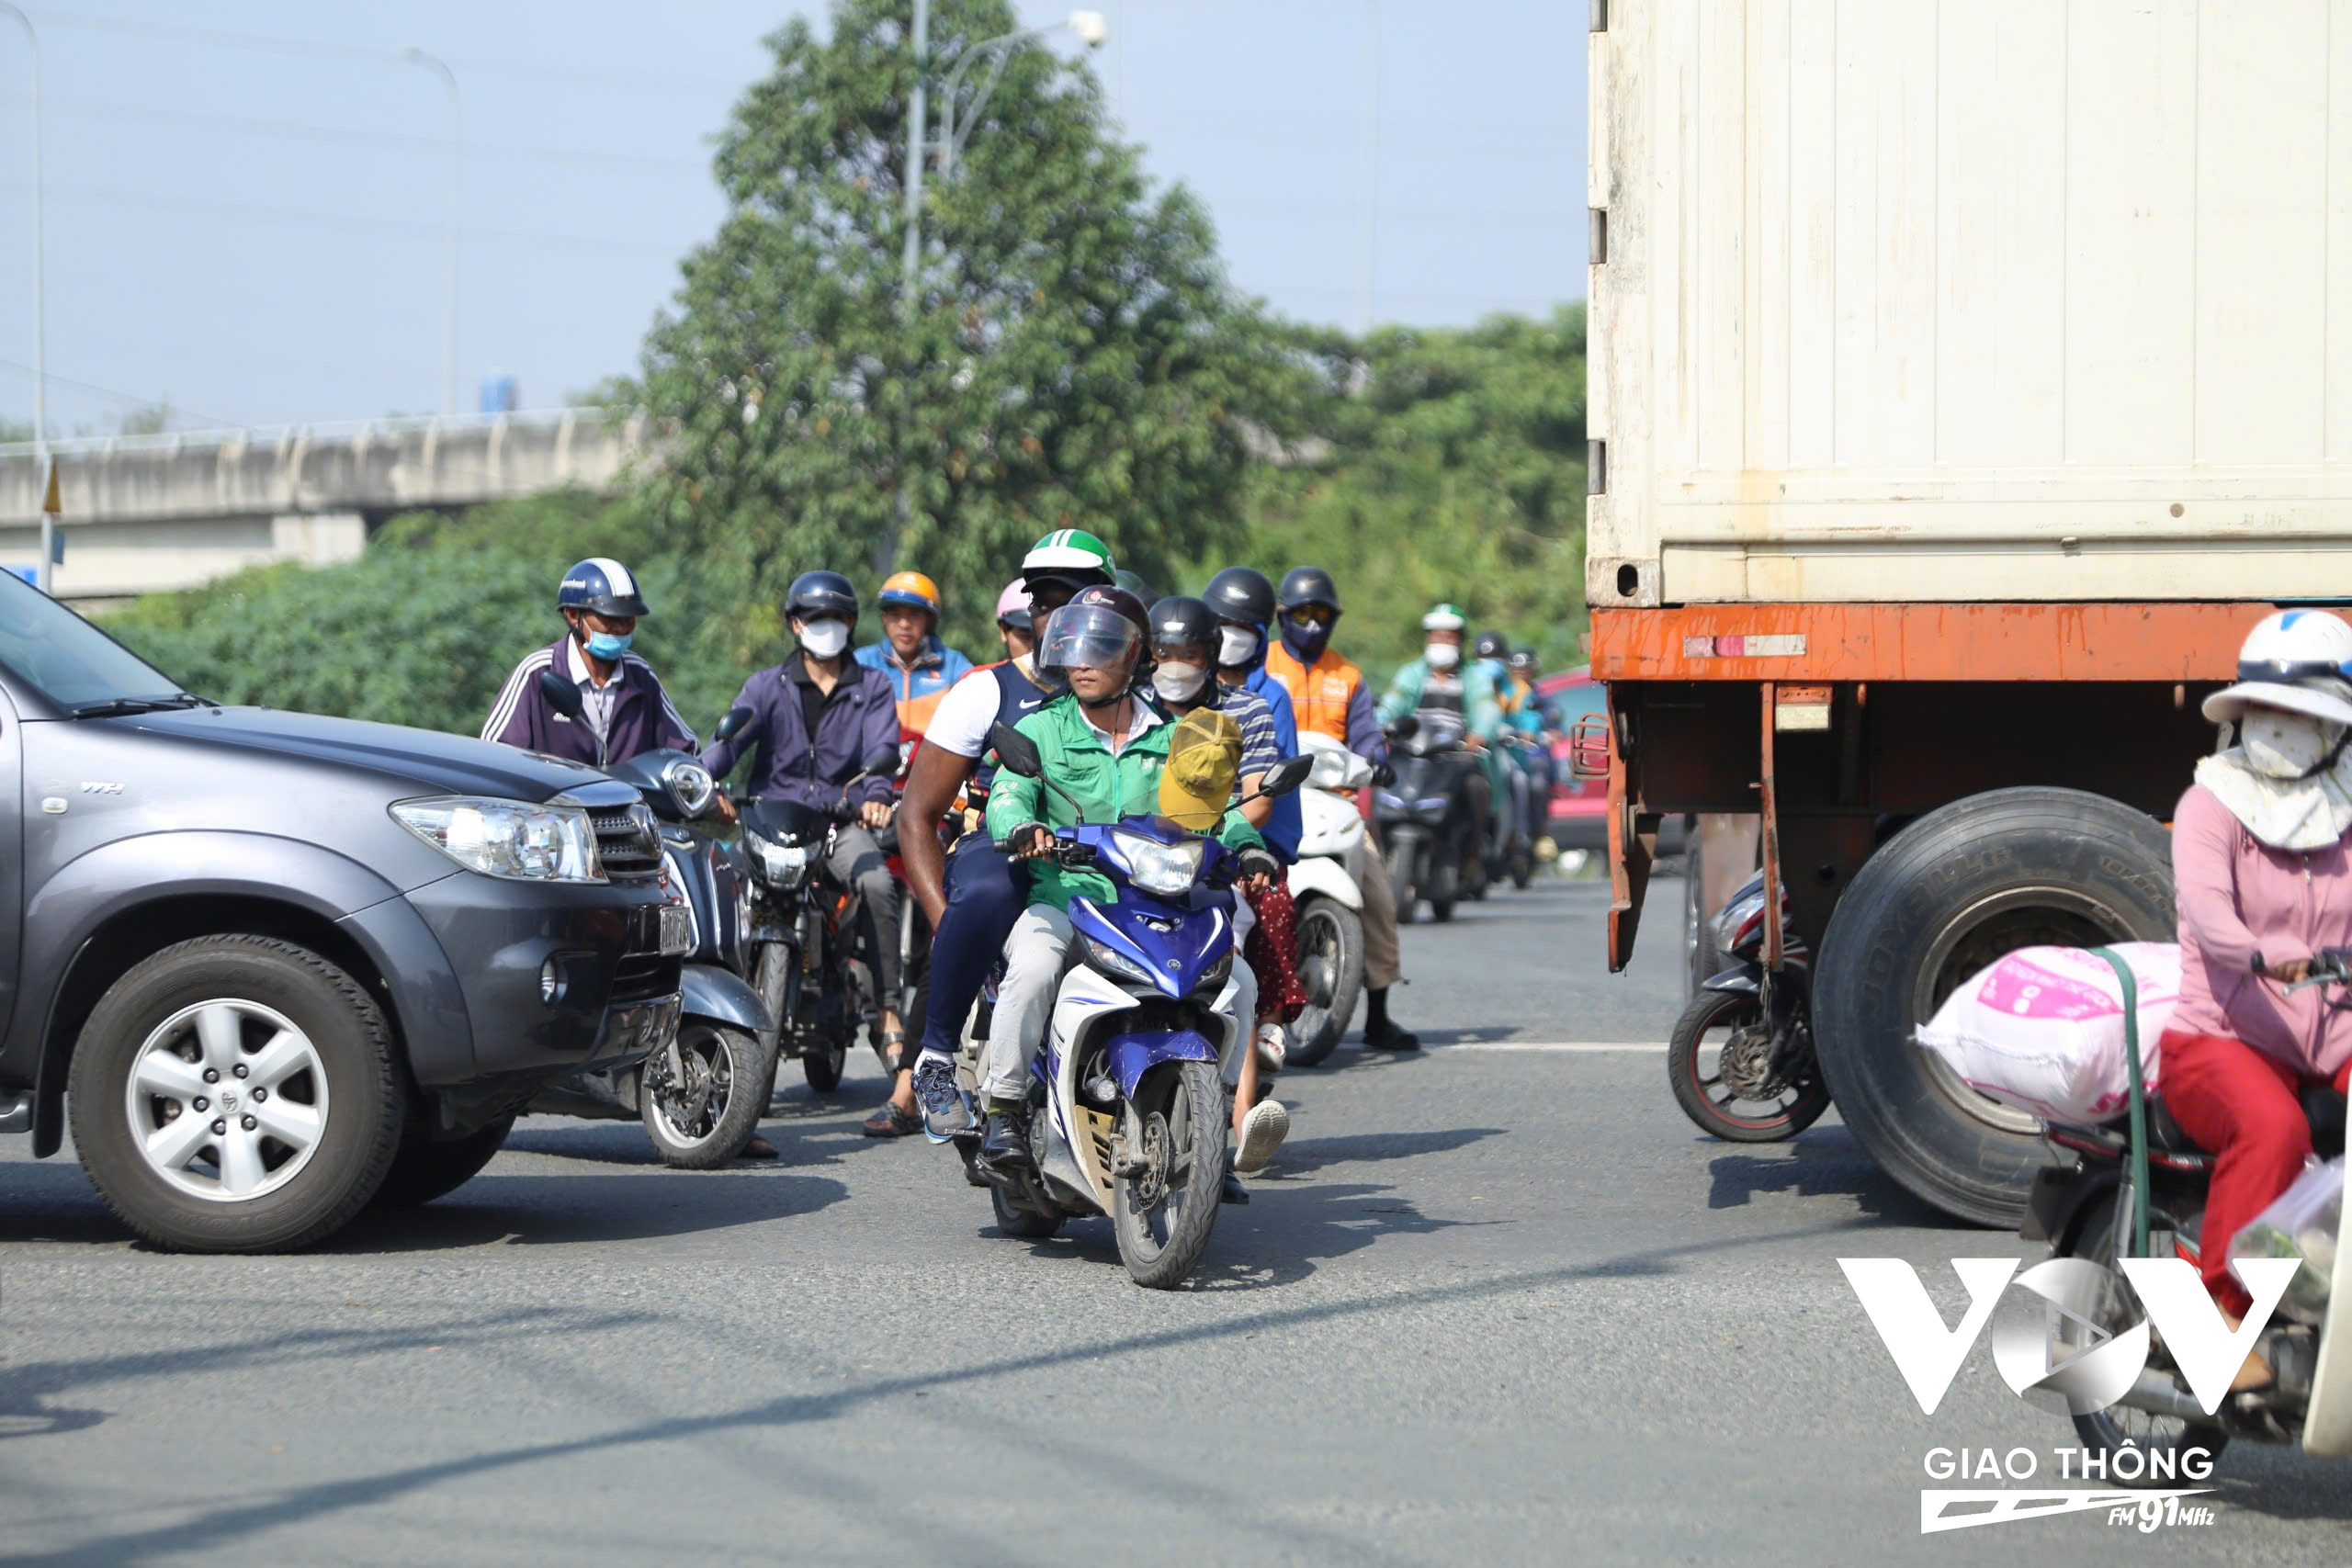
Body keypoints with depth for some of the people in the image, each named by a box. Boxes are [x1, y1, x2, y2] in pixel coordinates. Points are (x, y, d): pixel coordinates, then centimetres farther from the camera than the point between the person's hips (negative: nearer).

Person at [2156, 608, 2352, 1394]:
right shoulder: (2212, 806, 0)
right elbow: (2206, 906, -20)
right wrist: (2261, 955, -42)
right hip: (2220, 1036, -4)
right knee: (2272, 1128, -35)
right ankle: (2220, 1315, -30)